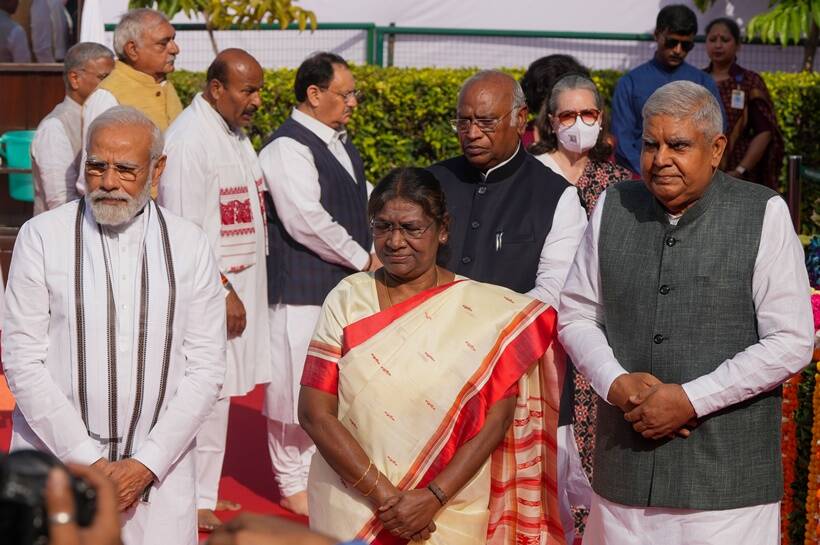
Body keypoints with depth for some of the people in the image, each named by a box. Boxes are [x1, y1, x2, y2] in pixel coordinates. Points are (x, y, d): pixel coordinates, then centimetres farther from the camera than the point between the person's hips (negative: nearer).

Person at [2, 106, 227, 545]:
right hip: (56, 462, -1)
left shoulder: (189, 245, 2)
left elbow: (205, 369, 1)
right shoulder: (42, 236, -3)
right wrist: (88, 461, -10)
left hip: (157, 470, 1)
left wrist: (147, 464, -8)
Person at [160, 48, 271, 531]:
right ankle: (196, 501, 4)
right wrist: (222, 291, -18)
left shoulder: (235, 133, 12)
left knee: (218, 391, 14)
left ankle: (204, 490, 24)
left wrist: (242, 289, 16)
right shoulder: (189, 139, -17)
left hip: (241, 283, 9)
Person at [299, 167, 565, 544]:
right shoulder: (347, 299, -4)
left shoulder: (486, 310, -6)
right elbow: (315, 412, -8)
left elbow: (496, 419, -8)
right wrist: (385, 495, -15)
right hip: (352, 506, 0)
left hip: (451, 515, 0)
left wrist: (433, 498, -17)